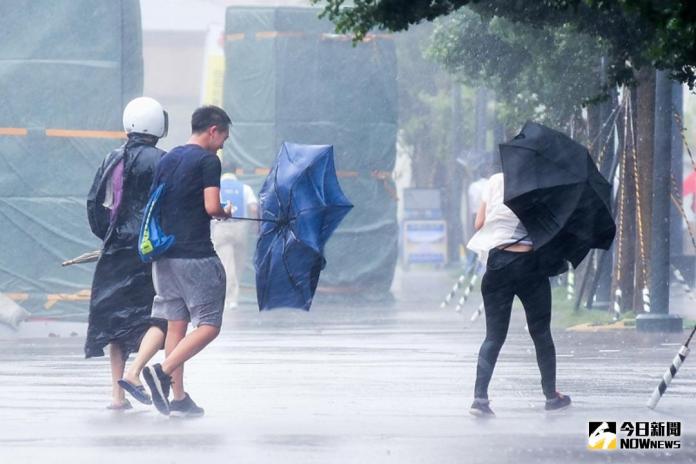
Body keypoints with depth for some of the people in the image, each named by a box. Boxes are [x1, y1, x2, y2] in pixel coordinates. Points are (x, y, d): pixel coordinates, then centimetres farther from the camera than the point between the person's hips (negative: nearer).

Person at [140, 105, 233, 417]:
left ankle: (178, 397, 8)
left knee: (176, 325, 9)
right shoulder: (208, 160, -8)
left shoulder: (167, 159, 14)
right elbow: (211, 206, -18)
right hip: (196, 255, -8)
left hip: (164, 255, 8)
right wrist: (225, 213, 3)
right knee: (209, 325, -3)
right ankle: (164, 372, -20)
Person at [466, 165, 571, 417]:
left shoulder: (495, 182, 4)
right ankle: (551, 395, 23)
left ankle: (480, 397, -12)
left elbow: (479, 223, 5)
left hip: (497, 264, 2)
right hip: (529, 262, -2)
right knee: (541, 332, 14)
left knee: (494, 335, 3)